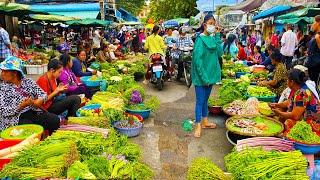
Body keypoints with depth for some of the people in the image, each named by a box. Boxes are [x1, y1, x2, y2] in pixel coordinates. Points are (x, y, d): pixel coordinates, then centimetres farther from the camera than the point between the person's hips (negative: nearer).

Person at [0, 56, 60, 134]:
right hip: (16, 118, -3)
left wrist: (40, 100, -16)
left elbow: (44, 95, 7)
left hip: (34, 112, 3)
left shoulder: (28, 82, 10)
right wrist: (21, 106, -19)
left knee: (55, 120, -20)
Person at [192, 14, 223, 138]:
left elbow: (219, 53, -2)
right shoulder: (200, 39, -14)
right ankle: (198, 126, 9)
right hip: (201, 76, -7)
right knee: (200, 101, -1)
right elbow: (197, 60, -18)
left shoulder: (213, 38, 8)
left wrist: (217, 37, -6)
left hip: (211, 74, 7)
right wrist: (204, 77, -20)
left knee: (205, 99, 18)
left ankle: (205, 121, 31)